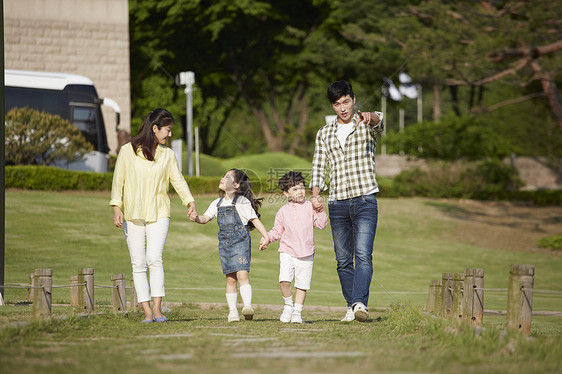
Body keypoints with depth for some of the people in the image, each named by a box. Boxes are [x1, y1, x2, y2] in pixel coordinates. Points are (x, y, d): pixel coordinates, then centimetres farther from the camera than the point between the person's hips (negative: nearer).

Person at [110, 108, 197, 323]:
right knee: (138, 264, -1)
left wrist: (190, 202, -6)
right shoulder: (128, 151, 0)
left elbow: (178, 180, 9)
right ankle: (147, 311, 2)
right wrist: (116, 207, -9)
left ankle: (157, 309, -16)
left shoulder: (168, 155, 8)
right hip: (133, 214, -1)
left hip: (159, 214, 1)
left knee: (154, 259, -16)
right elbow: (118, 180, 0)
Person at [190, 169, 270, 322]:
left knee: (242, 274, -18)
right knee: (230, 278, 5)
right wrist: (196, 217, -12)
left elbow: (255, 220, -2)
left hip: (240, 240, -5)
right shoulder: (217, 203, 16)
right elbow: (206, 218, 11)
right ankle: (232, 311, 8)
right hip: (224, 242, 5)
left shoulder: (242, 202, -1)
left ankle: (248, 305, -26)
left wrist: (266, 237, -9)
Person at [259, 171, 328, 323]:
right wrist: (267, 238, 1)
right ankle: (288, 305, 6)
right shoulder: (283, 211, 8)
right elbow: (277, 231, 16)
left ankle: (297, 311, 16)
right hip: (287, 252, 0)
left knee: (302, 284, 2)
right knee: (284, 280, -17)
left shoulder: (310, 207, 4)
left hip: (305, 254, 0)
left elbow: (321, 224, -2)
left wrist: (320, 211, -15)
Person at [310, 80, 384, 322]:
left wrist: (370, 117, -46)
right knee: (343, 260, 5)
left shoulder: (366, 125, 4)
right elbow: (318, 166, 12)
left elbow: (378, 124, -21)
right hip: (338, 203, 4)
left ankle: (360, 303, -28)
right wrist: (315, 194, -7)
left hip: (365, 200, -4)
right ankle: (352, 307, 13)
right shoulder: (324, 134, 14)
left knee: (363, 255, -17)